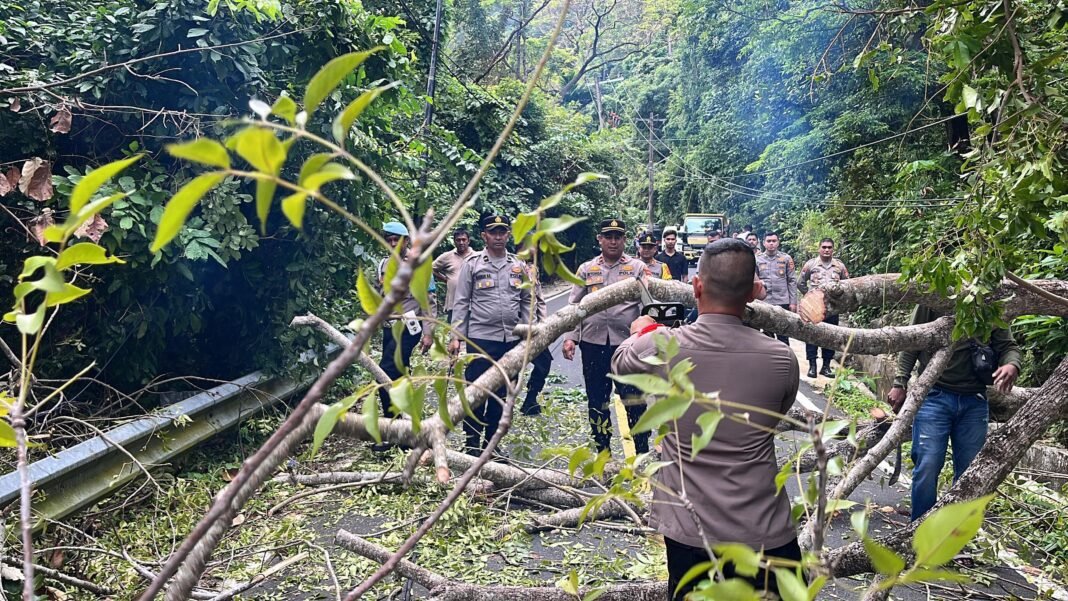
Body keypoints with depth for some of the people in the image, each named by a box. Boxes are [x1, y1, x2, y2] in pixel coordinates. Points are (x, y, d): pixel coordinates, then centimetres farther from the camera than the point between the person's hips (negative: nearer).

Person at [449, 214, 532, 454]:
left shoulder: (519, 266, 9)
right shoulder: (472, 264, -1)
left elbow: (526, 302, 13)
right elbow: (461, 302, -2)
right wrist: (456, 336, -7)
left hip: (511, 339, 4)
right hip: (480, 338, -4)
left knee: (500, 394, 11)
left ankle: (491, 441, 24)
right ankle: (472, 443, 11)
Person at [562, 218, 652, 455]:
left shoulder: (637, 267, 3)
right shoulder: (586, 269, 9)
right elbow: (575, 306, 8)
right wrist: (570, 337, -2)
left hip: (627, 344, -2)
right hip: (593, 344, 3)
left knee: (633, 399, 0)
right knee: (597, 400, 13)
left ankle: (642, 450, 15)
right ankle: (602, 450, 28)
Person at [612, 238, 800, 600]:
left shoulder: (660, 346, -14)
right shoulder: (781, 360, -12)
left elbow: (619, 363, 10)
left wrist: (642, 331, 32)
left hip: (687, 531, 1)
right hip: (763, 534, 0)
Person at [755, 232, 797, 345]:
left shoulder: (786, 258, 2)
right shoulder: (757, 259, 3)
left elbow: (791, 281, 2)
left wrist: (793, 302, -3)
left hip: (783, 302, -1)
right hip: (764, 302, 1)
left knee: (783, 336, 6)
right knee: (767, 336, 11)